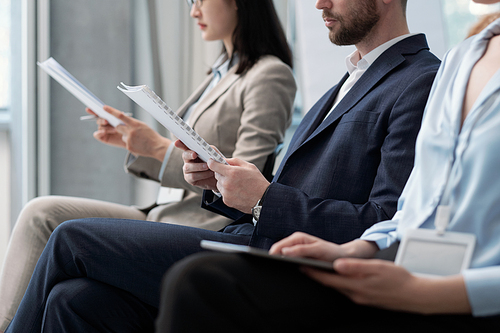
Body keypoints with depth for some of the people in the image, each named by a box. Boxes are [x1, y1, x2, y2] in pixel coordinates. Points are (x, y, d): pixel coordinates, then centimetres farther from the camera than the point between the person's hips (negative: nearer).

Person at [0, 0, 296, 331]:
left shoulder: (271, 75, -8)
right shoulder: (223, 71, 20)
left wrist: (159, 146, -15)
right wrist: (134, 142, 7)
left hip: (204, 227, -9)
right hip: (170, 215, 9)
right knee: (42, 214, -6)